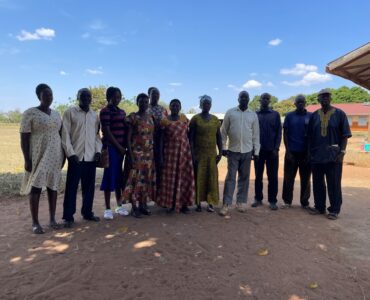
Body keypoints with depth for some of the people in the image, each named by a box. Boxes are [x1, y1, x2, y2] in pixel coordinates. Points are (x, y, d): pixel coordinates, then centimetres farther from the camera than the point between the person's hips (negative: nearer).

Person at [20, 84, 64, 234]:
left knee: (53, 187, 8)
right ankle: (35, 222, 10)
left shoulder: (56, 114, 10)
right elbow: (24, 138, -8)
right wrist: (27, 160, -14)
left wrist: (63, 155, 10)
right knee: (35, 188, 0)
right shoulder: (30, 113, -6)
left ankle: (52, 219, 18)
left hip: (55, 157, 5)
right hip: (37, 157, -5)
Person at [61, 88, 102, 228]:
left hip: (91, 156, 4)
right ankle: (68, 216, 10)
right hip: (76, 156, -4)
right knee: (71, 187, 1)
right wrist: (71, 153, -12)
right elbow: (65, 134, -6)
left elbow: (97, 134, 12)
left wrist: (98, 150, -1)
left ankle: (87, 212, 24)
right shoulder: (70, 113, -1)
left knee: (89, 187, 11)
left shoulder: (94, 115, 12)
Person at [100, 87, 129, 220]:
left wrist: (124, 146, 4)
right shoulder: (105, 111, -6)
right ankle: (107, 209, 7)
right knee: (110, 176, -2)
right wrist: (119, 146, -11)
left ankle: (119, 205, 22)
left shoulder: (122, 112, 15)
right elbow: (107, 131, -12)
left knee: (119, 176, 11)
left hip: (121, 147, 7)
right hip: (111, 147, -6)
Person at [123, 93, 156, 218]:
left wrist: (155, 153, 9)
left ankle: (143, 204, 19)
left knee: (147, 178, 8)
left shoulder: (151, 117, 11)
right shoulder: (132, 117, -5)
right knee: (136, 178, -4)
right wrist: (130, 155, -16)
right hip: (137, 152, -6)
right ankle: (135, 206, 5)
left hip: (149, 153, 6)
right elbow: (128, 137, -9)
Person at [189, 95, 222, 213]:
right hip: (199, 153, -3)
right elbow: (190, 137, -5)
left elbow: (219, 137, 11)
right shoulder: (195, 119, -3)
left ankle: (211, 203, 10)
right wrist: (192, 154, -11)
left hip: (212, 153, 3)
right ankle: (198, 203, 11)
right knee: (198, 178, 1)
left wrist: (220, 152, 4)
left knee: (212, 178, 2)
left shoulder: (215, 119, 8)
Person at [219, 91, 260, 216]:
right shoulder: (230, 112, 1)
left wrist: (256, 151, 3)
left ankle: (241, 202, 20)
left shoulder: (253, 115, 6)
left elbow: (256, 134, 7)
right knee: (230, 177, -1)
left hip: (247, 151, 2)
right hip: (233, 150, -2)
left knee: (244, 177, 9)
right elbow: (223, 131, 2)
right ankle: (226, 204, 3)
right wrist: (223, 147, -3)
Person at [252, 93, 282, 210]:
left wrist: (276, 148, -7)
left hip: (272, 150, 0)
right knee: (258, 176, 8)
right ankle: (258, 198, 17)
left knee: (272, 177, 3)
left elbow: (279, 132, 1)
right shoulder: (255, 115, 5)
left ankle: (272, 201, 11)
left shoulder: (275, 114, 4)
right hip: (258, 150, 1)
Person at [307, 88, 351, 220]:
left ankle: (334, 210, 14)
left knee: (334, 184, 4)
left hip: (333, 155, -3)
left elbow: (345, 135, -3)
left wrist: (342, 152, -11)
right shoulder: (314, 115, 8)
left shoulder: (339, 114, -1)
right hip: (316, 155, 4)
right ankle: (319, 207, 23)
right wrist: (310, 152, 6)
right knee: (318, 183, 11)